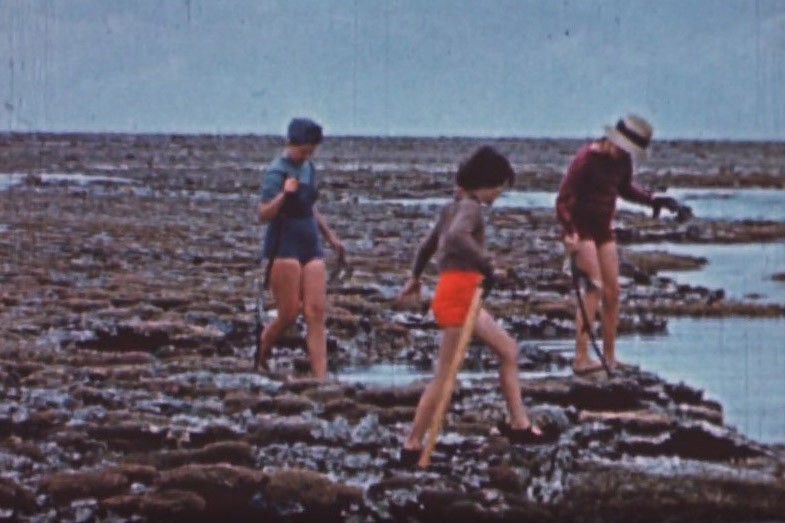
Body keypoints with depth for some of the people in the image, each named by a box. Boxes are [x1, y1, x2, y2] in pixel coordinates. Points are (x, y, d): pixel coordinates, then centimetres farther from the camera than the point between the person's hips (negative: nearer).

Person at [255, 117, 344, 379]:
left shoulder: (308, 168, 13)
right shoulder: (277, 173, -10)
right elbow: (263, 215, -18)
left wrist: (331, 237, 30)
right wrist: (284, 195, -32)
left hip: (311, 246, 7)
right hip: (284, 248, -7)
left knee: (316, 313, -4)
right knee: (289, 313, -7)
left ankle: (320, 376, -9)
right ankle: (262, 348, 22)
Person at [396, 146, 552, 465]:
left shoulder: (454, 208, 16)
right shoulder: (470, 207, -13)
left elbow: (428, 245, 28)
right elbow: (457, 237, -35)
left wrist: (415, 278, 40)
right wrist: (485, 262, -32)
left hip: (464, 297, 10)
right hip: (458, 296, -10)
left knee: (507, 349, 15)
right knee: (444, 376, -4)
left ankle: (519, 424, 15)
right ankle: (413, 446, 1)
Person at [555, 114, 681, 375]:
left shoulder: (622, 160, 2)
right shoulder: (587, 158, -21)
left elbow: (625, 188, 21)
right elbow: (563, 199, -21)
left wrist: (652, 199, 6)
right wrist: (569, 233, -31)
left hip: (603, 229, 8)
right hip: (580, 228, -8)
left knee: (612, 292, 7)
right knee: (595, 288, -17)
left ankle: (609, 357, 16)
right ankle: (581, 358, -20)